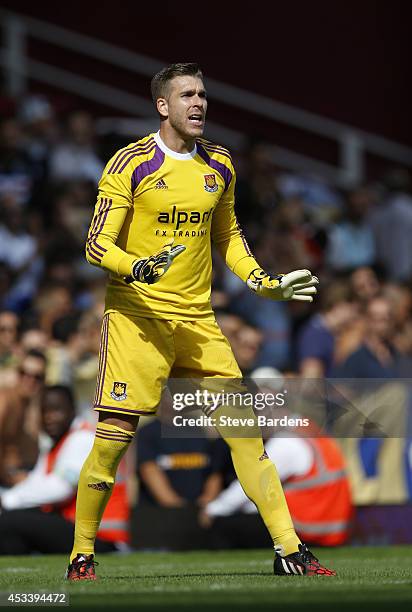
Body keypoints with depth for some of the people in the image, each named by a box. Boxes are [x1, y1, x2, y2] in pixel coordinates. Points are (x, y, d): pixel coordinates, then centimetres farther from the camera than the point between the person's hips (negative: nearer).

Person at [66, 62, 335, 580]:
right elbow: (97, 244, -9)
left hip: (198, 319, 5)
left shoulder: (219, 166, 11)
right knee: (113, 437, -8)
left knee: (245, 431, -1)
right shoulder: (131, 163, -7)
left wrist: (263, 282, 10)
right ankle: (81, 557, 8)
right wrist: (138, 267, -28)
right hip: (137, 316, -5)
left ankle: (290, 552, 2)